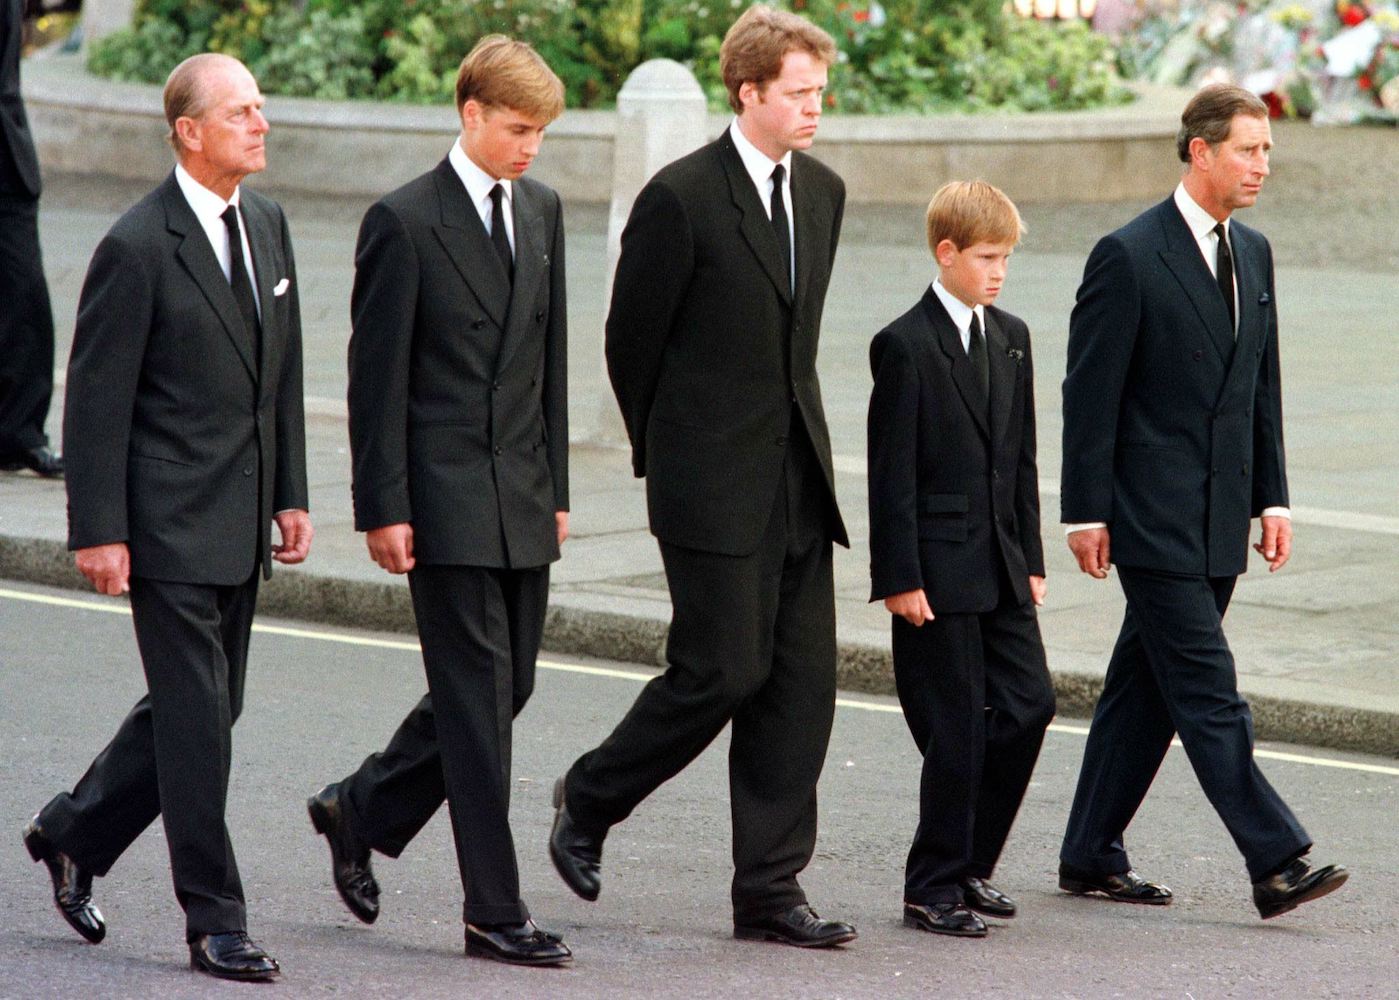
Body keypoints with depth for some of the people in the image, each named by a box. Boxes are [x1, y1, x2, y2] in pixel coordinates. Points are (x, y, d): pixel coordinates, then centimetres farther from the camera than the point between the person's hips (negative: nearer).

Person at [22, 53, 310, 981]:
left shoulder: (266, 222, 9)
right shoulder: (138, 247, -14)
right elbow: (96, 398, -12)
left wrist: (291, 494, 12)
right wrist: (100, 531, -14)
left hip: (240, 521, 8)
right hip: (171, 520, -8)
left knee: (207, 707, 14)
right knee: (196, 717, -4)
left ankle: (74, 834, 33)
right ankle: (216, 923, 3)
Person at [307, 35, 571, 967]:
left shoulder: (542, 210, 11)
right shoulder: (406, 222, -9)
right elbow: (377, 377, -9)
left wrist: (555, 485, 14)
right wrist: (383, 507, -12)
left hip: (522, 496, 7)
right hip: (446, 498, -7)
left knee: (507, 683, 10)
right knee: (478, 694, -5)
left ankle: (361, 811, 30)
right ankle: (495, 911, 0)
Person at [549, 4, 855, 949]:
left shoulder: (822, 192, 11)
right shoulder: (681, 198, -12)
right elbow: (631, 340, -3)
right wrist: (666, 454, 6)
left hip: (799, 479, 7)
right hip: (715, 483, -7)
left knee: (802, 677, 3)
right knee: (723, 669, -7)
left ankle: (769, 887, 8)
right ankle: (590, 799, 17)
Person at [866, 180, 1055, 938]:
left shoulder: (1011, 337, 12)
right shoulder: (906, 345, -10)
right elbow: (891, 472, -11)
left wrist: (1030, 557, 12)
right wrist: (899, 577, -15)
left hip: (1000, 566, 7)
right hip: (938, 569, -7)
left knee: (1028, 704, 5)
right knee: (957, 727, -4)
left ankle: (969, 864, 19)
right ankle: (934, 888, 7)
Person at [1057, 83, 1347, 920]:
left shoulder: (1253, 253, 12)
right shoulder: (1129, 256, -10)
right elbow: (1091, 394, -10)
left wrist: (1273, 498, 11)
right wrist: (1086, 513, -11)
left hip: (1220, 520, 7)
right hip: (1155, 519, -7)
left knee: (1148, 688, 11)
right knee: (1208, 693, -9)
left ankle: (1092, 857, 18)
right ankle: (1276, 863, -12)